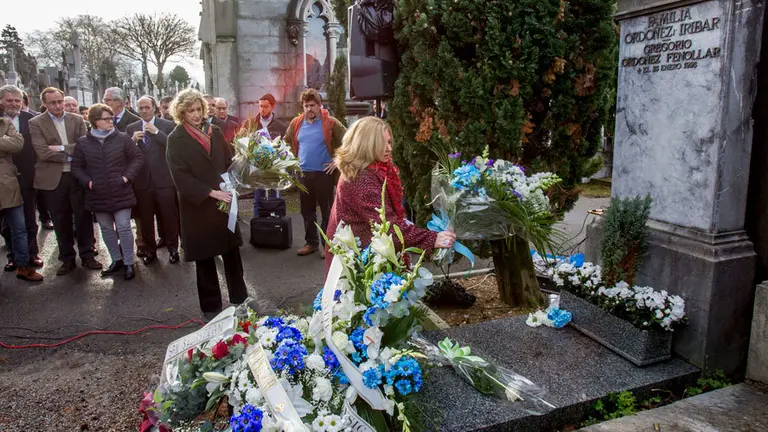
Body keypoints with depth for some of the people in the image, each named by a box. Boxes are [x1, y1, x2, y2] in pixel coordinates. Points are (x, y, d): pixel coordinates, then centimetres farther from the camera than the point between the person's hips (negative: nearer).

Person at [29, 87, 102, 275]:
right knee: (61, 221, 8)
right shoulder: (36, 123, -1)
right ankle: (67, 259, 20)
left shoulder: (77, 119, 6)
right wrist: (71, 154, -11)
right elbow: (42, 152, -11)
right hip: (53, 179, -1)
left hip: (77, 176, 1)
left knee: (83, 217, 6)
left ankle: (87, 255, 19)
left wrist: (62, 148, -14)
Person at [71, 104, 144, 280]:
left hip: (121, 193, -2)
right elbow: (76, 167, 8)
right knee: (106, 229, 12)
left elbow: (138, 157, 1)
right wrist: (87, 181, -6)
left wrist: (127, 176, -9)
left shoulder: (122, 138, -3)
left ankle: (128, 263, 10)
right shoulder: (83, 142, 2)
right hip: (98, 194, 3)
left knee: (124, 228, -2)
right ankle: (116, 260, 27)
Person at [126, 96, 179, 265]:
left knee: (169, 216, 4)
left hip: (164, 179, -3)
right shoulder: (131, 128, 9)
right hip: (142, 181, 3)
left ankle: (173, 248, 19)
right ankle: (151, 250, 24)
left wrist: (156, 132, -18)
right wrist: (133, 141, -13)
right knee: (146, 218, 10)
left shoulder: (167, 125, 0)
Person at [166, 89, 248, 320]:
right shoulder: (176, 139, -6)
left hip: (223, 201, 3)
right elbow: (181, 178, -14)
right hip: (197, 207, -3)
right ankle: (210, 307, 22)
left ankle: (240, 298, 26)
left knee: (232, 252, 9)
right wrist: (211, 193, -21)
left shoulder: (215, 131, 6)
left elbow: (228, 163, 11)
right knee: (205, 259, 8)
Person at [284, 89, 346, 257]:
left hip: (323, 173, -4)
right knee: (307, 211, 12)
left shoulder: (330, 123, -7)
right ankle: (311, 242, 25)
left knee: (327, 211, 3)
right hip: (303, 173, 5)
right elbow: (286, 143, 21)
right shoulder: (296, 123, 6)